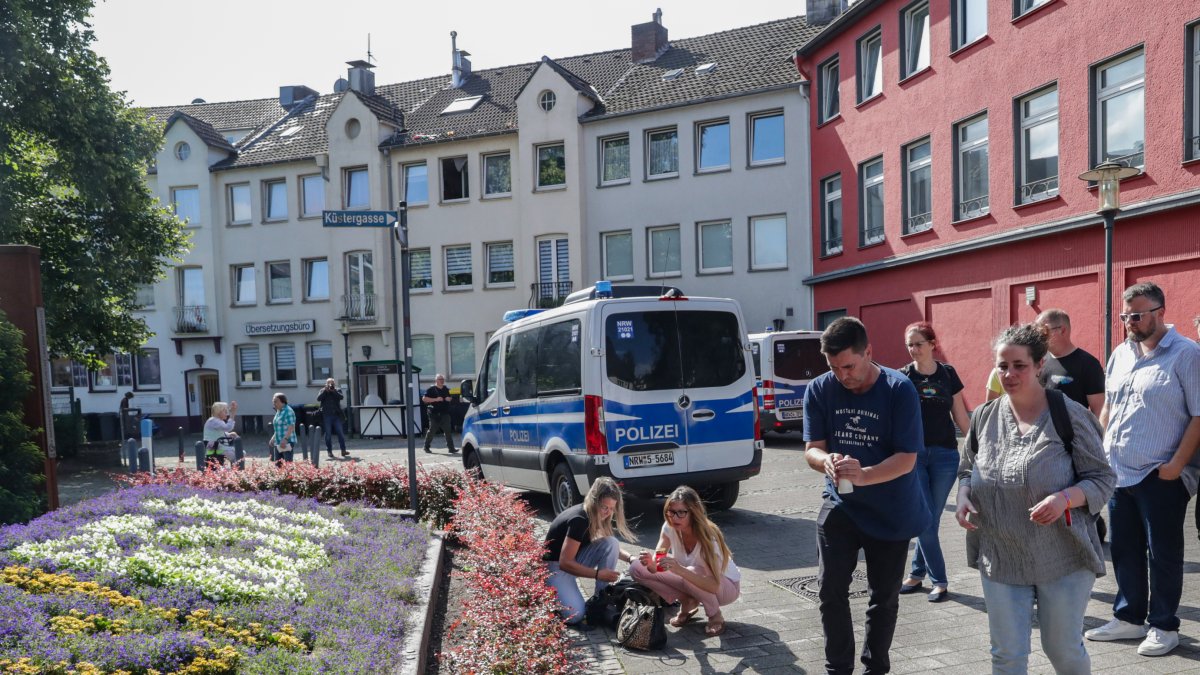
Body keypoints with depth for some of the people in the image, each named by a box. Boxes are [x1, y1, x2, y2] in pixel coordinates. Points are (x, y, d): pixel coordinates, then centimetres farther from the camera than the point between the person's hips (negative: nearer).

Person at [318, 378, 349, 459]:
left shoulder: (337, 391, 10)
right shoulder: (323, 391, 8)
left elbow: (341, 397, -9)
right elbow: (318, 398, -9)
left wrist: (333, 390, -15)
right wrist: (325, 390, -13)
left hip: (336, 415, 1)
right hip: (326, 415, -1)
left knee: (341, 433, -2)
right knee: (328, 434, 3)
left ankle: (343, 450, 2)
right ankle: (329, 451, 9)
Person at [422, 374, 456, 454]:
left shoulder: (446, 389, 14)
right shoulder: (431, 389, -4)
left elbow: (449, 397, 29)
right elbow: (424, 399, -11)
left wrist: (449, 399, 4)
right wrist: (435, 399, -19)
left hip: (445, 413, 5)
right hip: (435, 414, -5)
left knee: (448, 431, 0)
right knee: (432, 431, 2)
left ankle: (451, 448, 0)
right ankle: (426, 447, 17)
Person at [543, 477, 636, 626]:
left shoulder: (595, 515, -4)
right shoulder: (579, 519, -30)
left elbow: (609, 547, 12)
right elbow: (565, 563, -29)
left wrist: (630, 557, -7)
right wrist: (598, 574, -27)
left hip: (575, 559, 8)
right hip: (556, 566, -8)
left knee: (611, 543, -15)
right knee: (574, 616, -26)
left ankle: (601, 600, -5)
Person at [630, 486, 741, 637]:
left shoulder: (707, 536, -32)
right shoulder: (669, 528, -17)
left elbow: (713, 585, -39)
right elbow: (657, 565, -20)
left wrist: (679, 570, -52)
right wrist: (651, 564, -44)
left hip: (726, 585, -5)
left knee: (693, 572, -39)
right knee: (637, 568, -12)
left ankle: (715, 616, -11)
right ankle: (687, 602, 2)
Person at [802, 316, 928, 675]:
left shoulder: (900, 389, -18)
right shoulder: (819, 390, -9)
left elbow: (907, 458, -20)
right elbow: (812, 448, -8)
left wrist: (864, 475, -38)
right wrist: (827, 461, -32)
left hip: (892, 511, -1)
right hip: (839, 506, 2)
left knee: (884, 595, 12)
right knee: (832, 590, -2)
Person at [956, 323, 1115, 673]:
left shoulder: (1070, 415, -9)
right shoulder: (985, 416, 1)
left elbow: (1103, 479, -6)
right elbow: (967, 470, 14)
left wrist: (1065, 498, -26)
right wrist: (963, 496, -7)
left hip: (1063, 558, -2)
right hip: (1000, 561, 3)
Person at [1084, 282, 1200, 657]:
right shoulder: (1121, 354, 12)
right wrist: (1100, 451, 12)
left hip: (1160, 476, -6)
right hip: (1118, 472, 6)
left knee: (1163, 553, 5)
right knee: (1124, 549, 14)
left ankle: (1164, 626, 19)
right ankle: (1129, 618, 27)